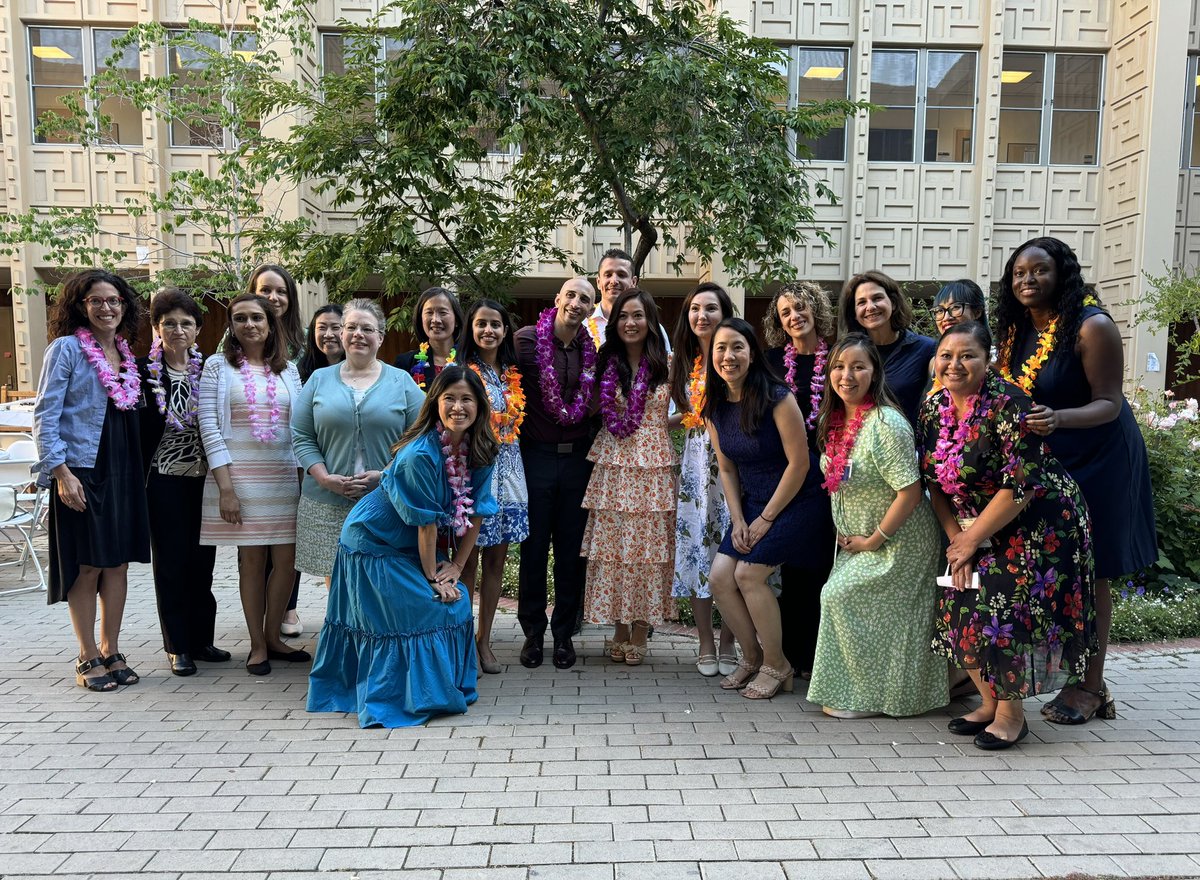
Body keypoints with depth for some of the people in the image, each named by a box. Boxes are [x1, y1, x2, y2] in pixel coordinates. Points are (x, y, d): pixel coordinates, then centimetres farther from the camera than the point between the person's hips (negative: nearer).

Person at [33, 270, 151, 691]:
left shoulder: (127, 353, 12)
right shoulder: (66, 348, -5)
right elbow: (45, 415, -9)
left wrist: (138, 467, 8)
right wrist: (60, 471, -16)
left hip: (123, 471, 5)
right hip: (81, 471, -5)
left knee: (119, 562, 8)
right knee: (87, 566, 1)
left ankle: (111, 651, 19)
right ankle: (88, 658, 14)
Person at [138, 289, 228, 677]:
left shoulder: (208, 369, 5)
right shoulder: (143, 370, -3)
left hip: (204, 478, 2)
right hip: (164, 480, -2)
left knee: (202, 559, 9)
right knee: (171, 561, 4)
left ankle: (201, 637, 22)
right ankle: (178, 646, 15)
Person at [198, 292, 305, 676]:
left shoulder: (288, 369, 10)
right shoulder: (218, 365, 1)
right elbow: (209, 427, -5)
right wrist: (225, 488, -11)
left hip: (285, 476, 3)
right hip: (239, 475, -3)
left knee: (287, 560, 2)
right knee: (252, 560, 3)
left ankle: (273, 637, 21)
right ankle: (257, 645, 17)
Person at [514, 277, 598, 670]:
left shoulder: (593, 350, 5)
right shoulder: (526, 339, -6)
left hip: (577, 458, 3)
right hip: (536, 457, -3)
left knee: (572, 549, 9)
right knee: (534, 548, 7)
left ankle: (564, 632, 23)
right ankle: (533, 631, 22)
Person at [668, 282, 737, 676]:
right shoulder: (683, 363, 13)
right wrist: (682, 418, 5)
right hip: (695, 462, 5)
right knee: (695, 546, 4)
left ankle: (728, 643, 13)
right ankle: (706, 644, 16)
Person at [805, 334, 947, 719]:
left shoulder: (886, 423, -24)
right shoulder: (835, 421, 2)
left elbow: (911, 491, -25)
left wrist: (873, 540, -17)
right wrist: (847, 535, 6)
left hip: (898, 540, -8)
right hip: (857, 538, 8)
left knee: (841, 596, -9)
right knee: (839, 597, 6)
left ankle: (867, 696, 9)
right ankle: (855, 692, 25)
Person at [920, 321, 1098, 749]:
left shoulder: (1007, 404, -21)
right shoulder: (933, 408, 0)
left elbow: (1021, 485, -24)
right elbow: (934, 481, 7)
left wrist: (971, 540, -17)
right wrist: (955, 537, -3)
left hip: (1036, 522, -7)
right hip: (975, 527, 7)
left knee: (1007, 614, -8)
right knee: (963, 611, 4)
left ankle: (1012, 714, 12)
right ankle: (989, 702, 24)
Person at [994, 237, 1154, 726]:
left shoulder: (1092, 327, -16)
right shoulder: (1015, 331, 5)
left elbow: (1109, 404, -20)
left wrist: (1058, 418, -36)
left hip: (1096, 461, -6)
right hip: (1041, 461, 6)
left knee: (1089, 571, 0)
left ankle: (1091, 686, 10)